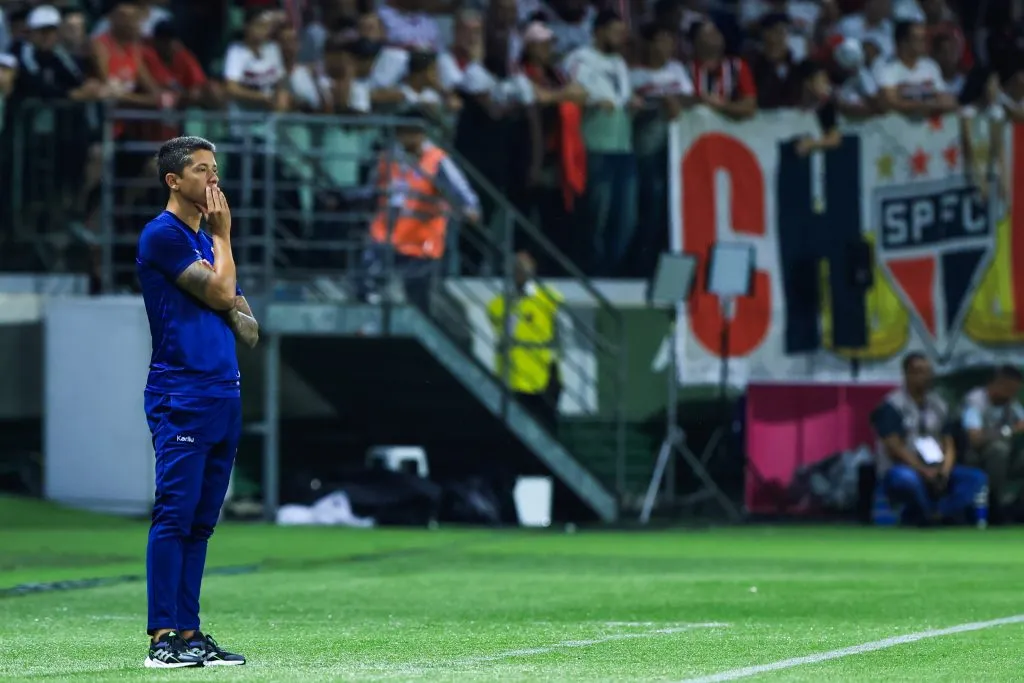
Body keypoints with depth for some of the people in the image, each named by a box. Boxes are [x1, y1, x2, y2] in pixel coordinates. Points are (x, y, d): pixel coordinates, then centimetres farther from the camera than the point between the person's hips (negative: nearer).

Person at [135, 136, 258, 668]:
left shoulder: (210, 240, 21)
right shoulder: (163, 235, -4)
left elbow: (248, 329, 21)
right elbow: (220, 290, -12)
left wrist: (229, 311, -2)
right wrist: (222, 235, 2)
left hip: (224, 396, 8)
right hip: (181, 398, -8)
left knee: (200, 523, 7)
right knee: (174, 515, -11)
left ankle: (188, 633, 8)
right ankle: (162, 638, -13)